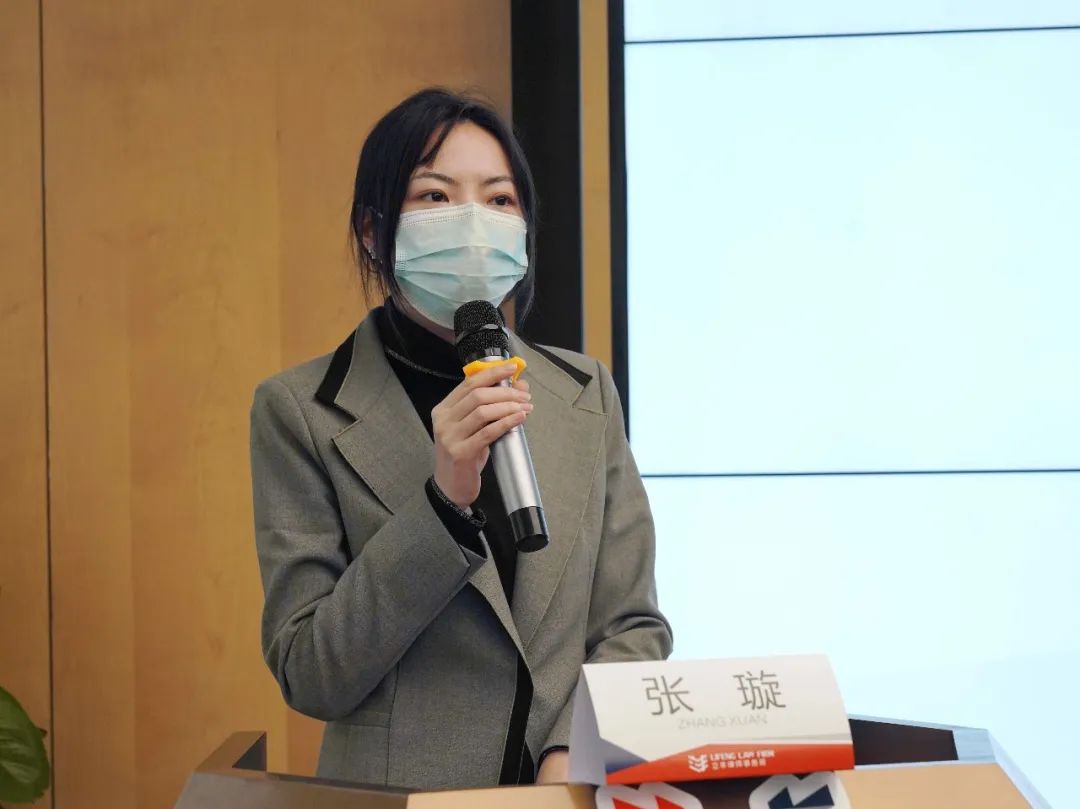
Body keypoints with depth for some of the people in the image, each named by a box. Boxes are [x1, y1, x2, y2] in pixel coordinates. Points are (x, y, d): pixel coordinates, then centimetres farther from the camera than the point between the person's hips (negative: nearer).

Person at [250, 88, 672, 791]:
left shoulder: (587, 395, 9)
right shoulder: (301, 411, 0)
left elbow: (633, 626, 8)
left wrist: (574, 755, -9)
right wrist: (444, 502, -14)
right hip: (398, 787, -3)